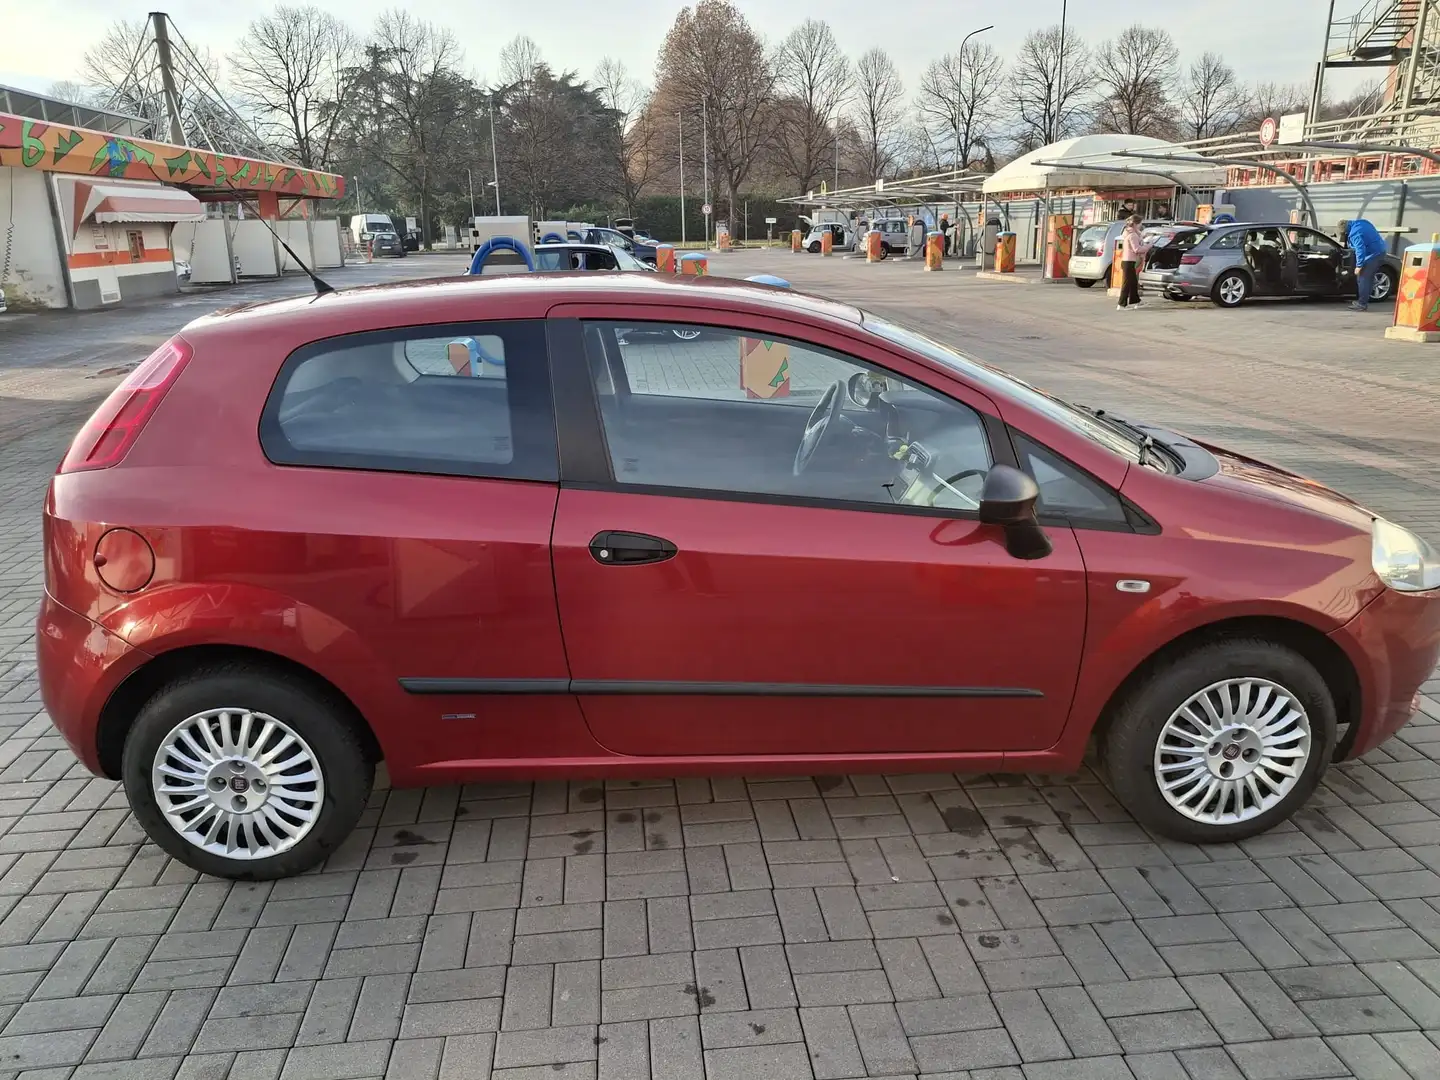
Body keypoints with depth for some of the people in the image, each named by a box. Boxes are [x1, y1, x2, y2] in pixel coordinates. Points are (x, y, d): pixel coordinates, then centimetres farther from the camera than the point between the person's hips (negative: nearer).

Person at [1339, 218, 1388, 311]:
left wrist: (1359, 265, -22)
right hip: (1381, 250, 11)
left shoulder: (1354, 233, -20)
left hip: (1373, 254, -10)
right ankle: (1364, 301, 24)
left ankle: (1362, 304, -5)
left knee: (1363, 278, -6)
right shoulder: (1361, 222, 11)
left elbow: (1360, 249, -26)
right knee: (1369, 278, 17)